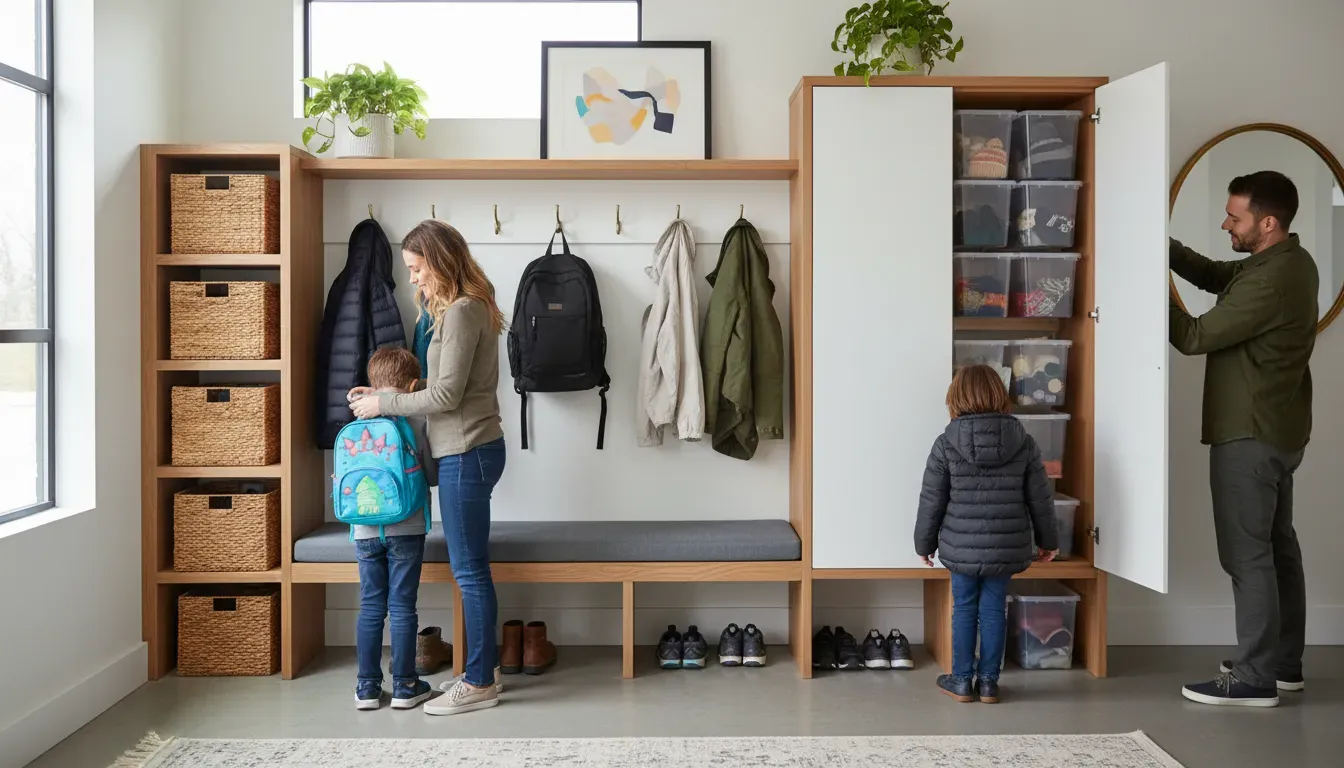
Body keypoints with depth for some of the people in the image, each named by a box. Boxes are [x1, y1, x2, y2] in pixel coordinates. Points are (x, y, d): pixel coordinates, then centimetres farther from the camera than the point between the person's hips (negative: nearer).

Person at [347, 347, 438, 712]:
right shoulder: (417, 420, -6)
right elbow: (432, 473, -2)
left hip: (366, 529, 3)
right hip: (405, 528, -3)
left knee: (370, 606, 11)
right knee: (402, 606, 4)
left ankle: (367, 687, 16)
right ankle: (404, 685, 11)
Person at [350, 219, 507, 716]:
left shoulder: (462, 312, -15)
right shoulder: (467, 307, 15)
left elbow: (446, 395, -18)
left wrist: (384, 404, -8)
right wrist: (386, 395, 7)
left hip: (467, 453, -10)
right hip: (470, 450, 10)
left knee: (469, 570, -2)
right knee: (472, 568, 14)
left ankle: (479, 684, 7)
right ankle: (482, 670, 23)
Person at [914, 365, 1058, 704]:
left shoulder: (946, 443, -9)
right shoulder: (1023, 442, -2)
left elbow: (932, 501, -5)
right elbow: (1041, 498, 3)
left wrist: (924, 543, 8)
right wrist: (1048, 540, 17)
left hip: (961, 548, -2)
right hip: (1007, 549, 2)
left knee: (964, 610, 12)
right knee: (994, 611, 12)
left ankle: (962, 681, 19)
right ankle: (988, 682, 19)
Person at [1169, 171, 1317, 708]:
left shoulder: (1270, 282, -23)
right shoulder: (1289, 261, 9)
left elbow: (1195, 337, -18)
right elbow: (1217, 276, 15)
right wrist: (1166, 248, 0)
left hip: (1250, 434, -10)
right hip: (1278, 430, 10)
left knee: (1247, 555, -5)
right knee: (1278, 546, 15)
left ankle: (1255, 679, 1)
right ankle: (1284, 663, 25)